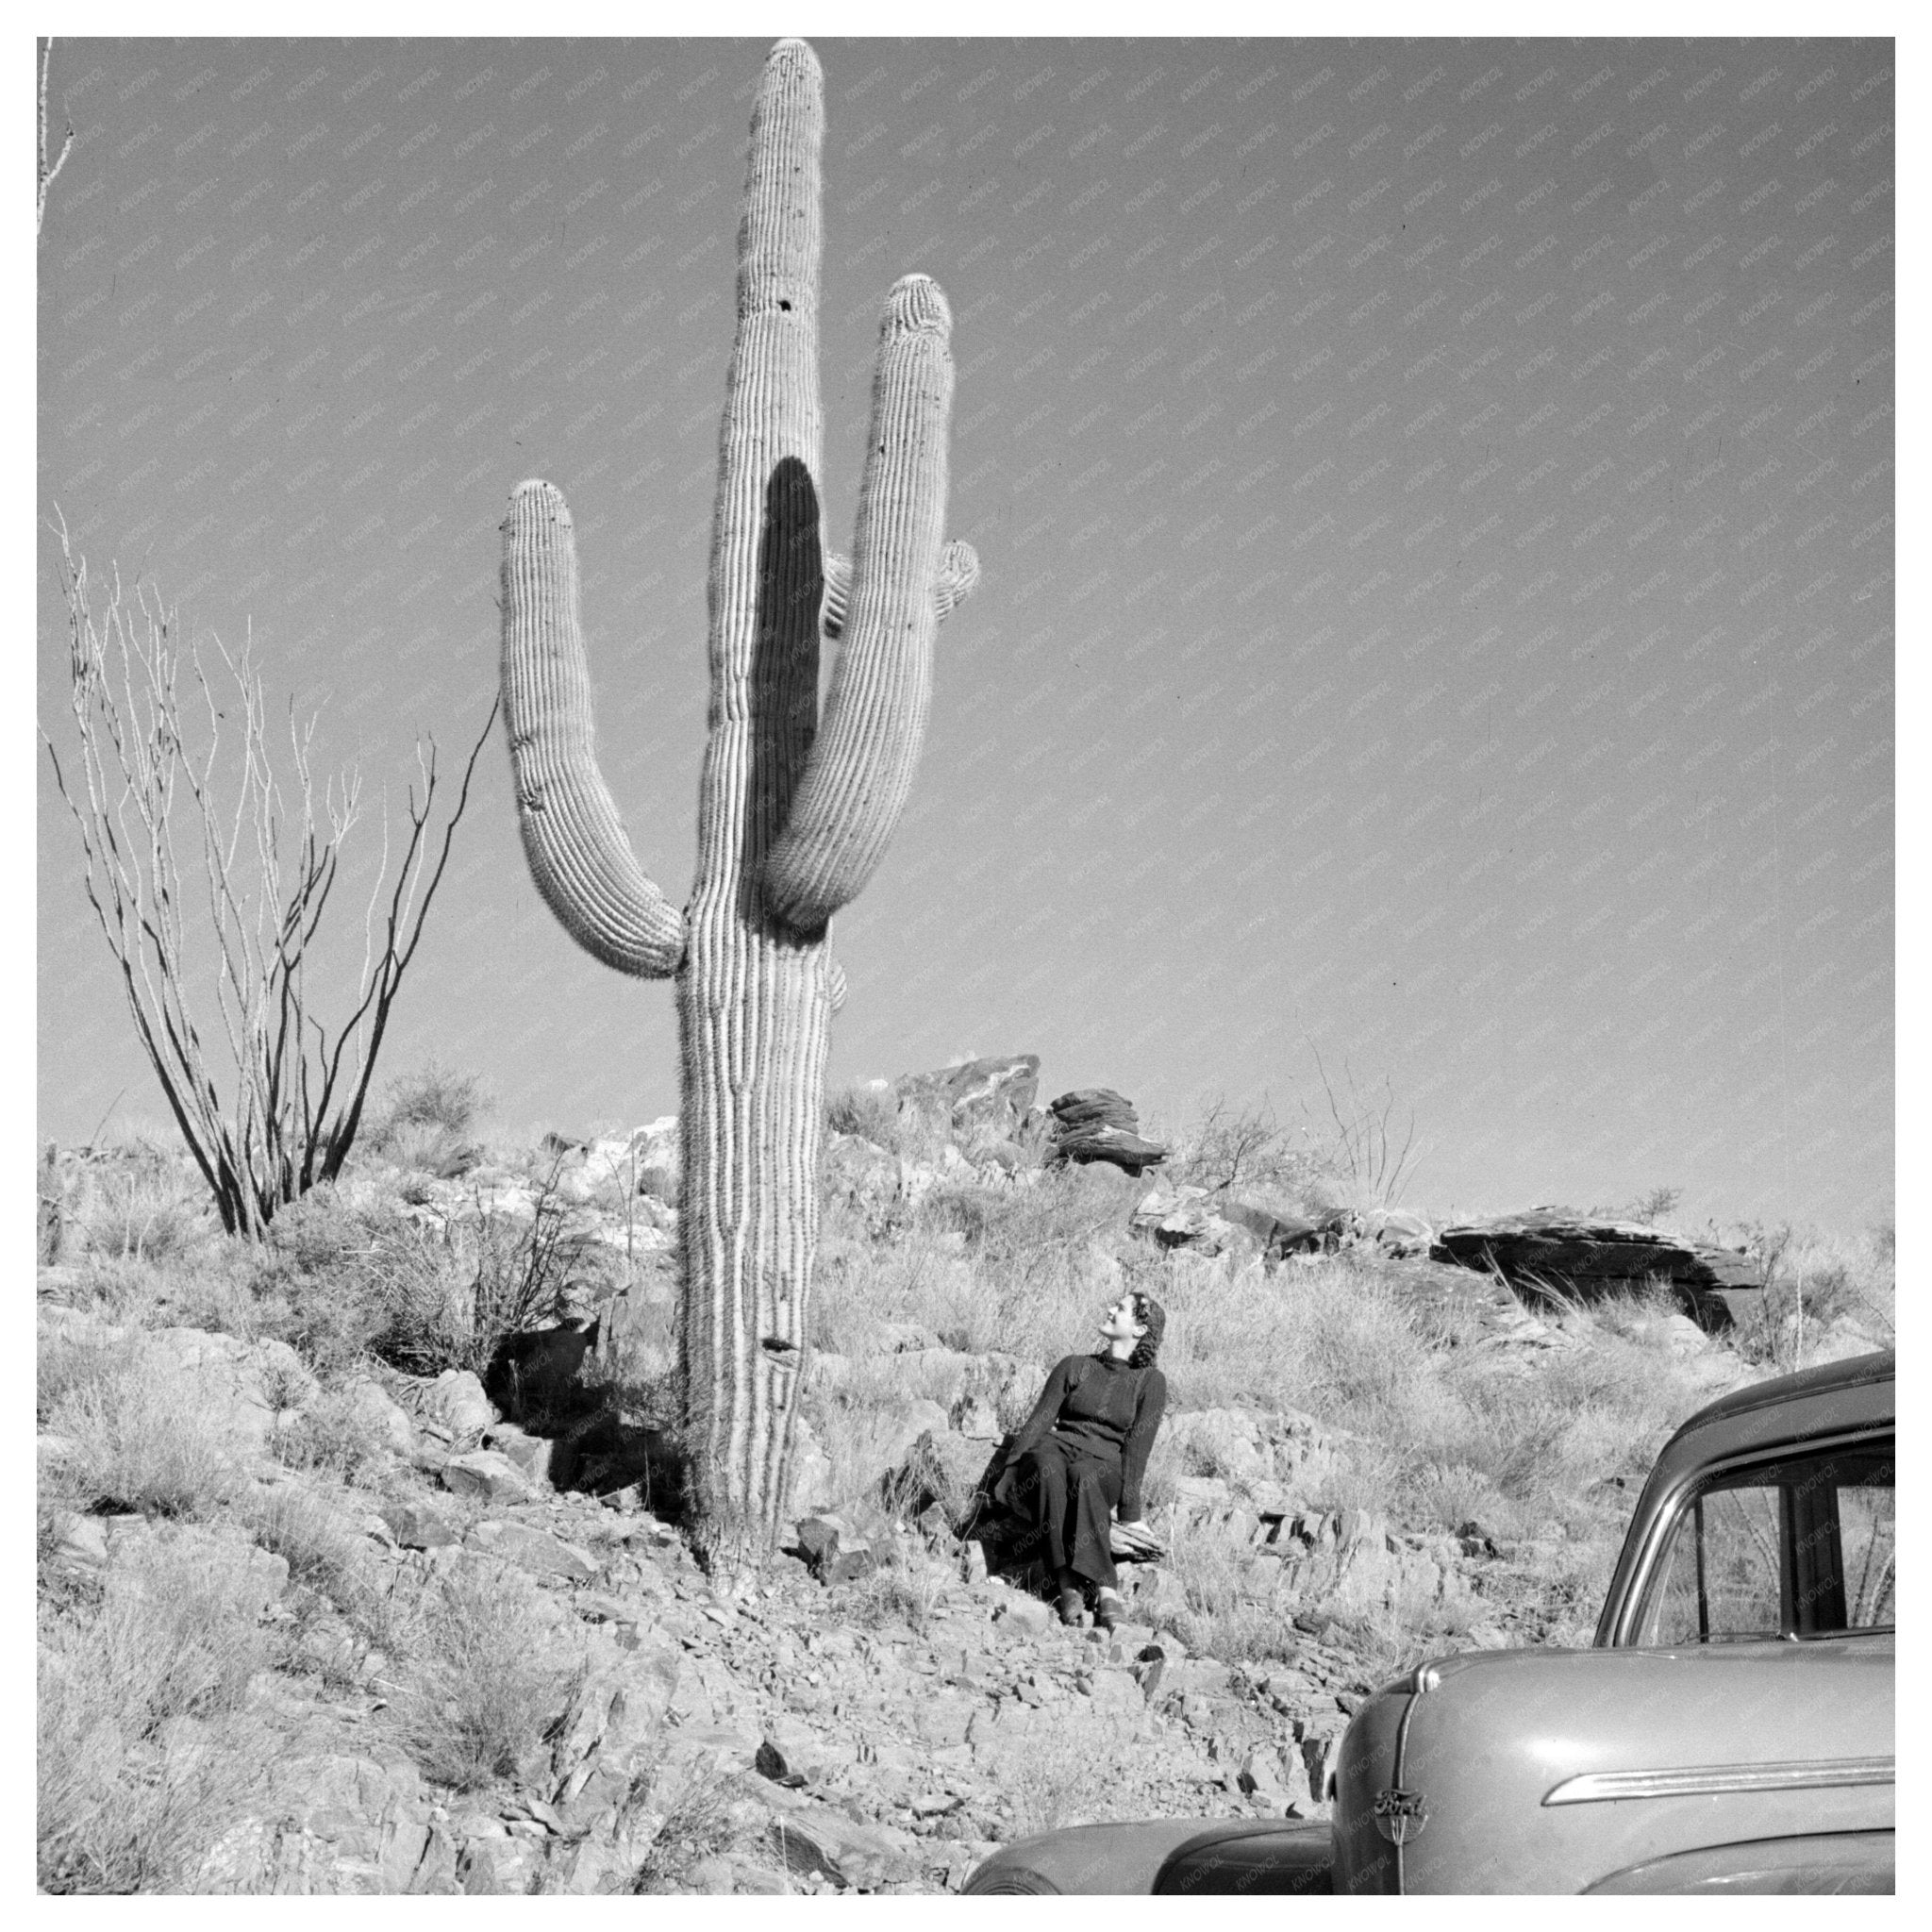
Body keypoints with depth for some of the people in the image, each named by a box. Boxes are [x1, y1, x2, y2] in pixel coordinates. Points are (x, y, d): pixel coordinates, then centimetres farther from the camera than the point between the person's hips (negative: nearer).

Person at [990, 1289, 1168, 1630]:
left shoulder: (1150, 1382, 8)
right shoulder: (1074, 1367, 16)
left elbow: (1137, 1447, -2)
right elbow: (1037, 1422, 8)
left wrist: (1130, 1513, -10)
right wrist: (1006, 1478, -4)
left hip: (1103, 1468, -2)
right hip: (1055, 1452, 2)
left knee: (1082, 1475, -38)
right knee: (1049, 1465, -36)